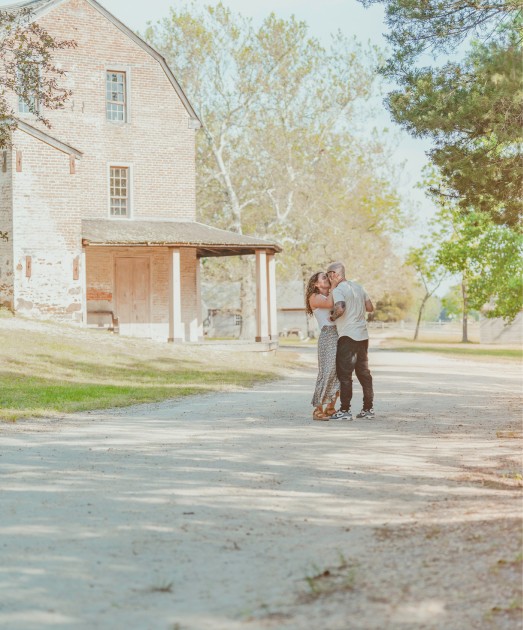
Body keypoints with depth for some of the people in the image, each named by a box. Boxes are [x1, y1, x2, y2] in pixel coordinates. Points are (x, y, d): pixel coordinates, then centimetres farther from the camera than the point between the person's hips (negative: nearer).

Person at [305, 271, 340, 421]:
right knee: (327, 373, -12)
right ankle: (318, 410, -9)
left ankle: (330, 408, 12)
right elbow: (329, 304, -16)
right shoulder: (314, 297, 3)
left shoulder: (331, 296, 26)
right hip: (328, 336, -8)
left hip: (340, 336, 8)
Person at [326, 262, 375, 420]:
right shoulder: (358, 287, 13)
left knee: (344, 373, -2)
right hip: (363, 335, 7)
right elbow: (370, 308, 15)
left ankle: (345, 410, -3)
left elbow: (340, 308, -28)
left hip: (348, 336, -7)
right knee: (363, 372, 13)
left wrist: (333, 316, -9)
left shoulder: (338, 290, -11)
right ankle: (368, 408, 14)